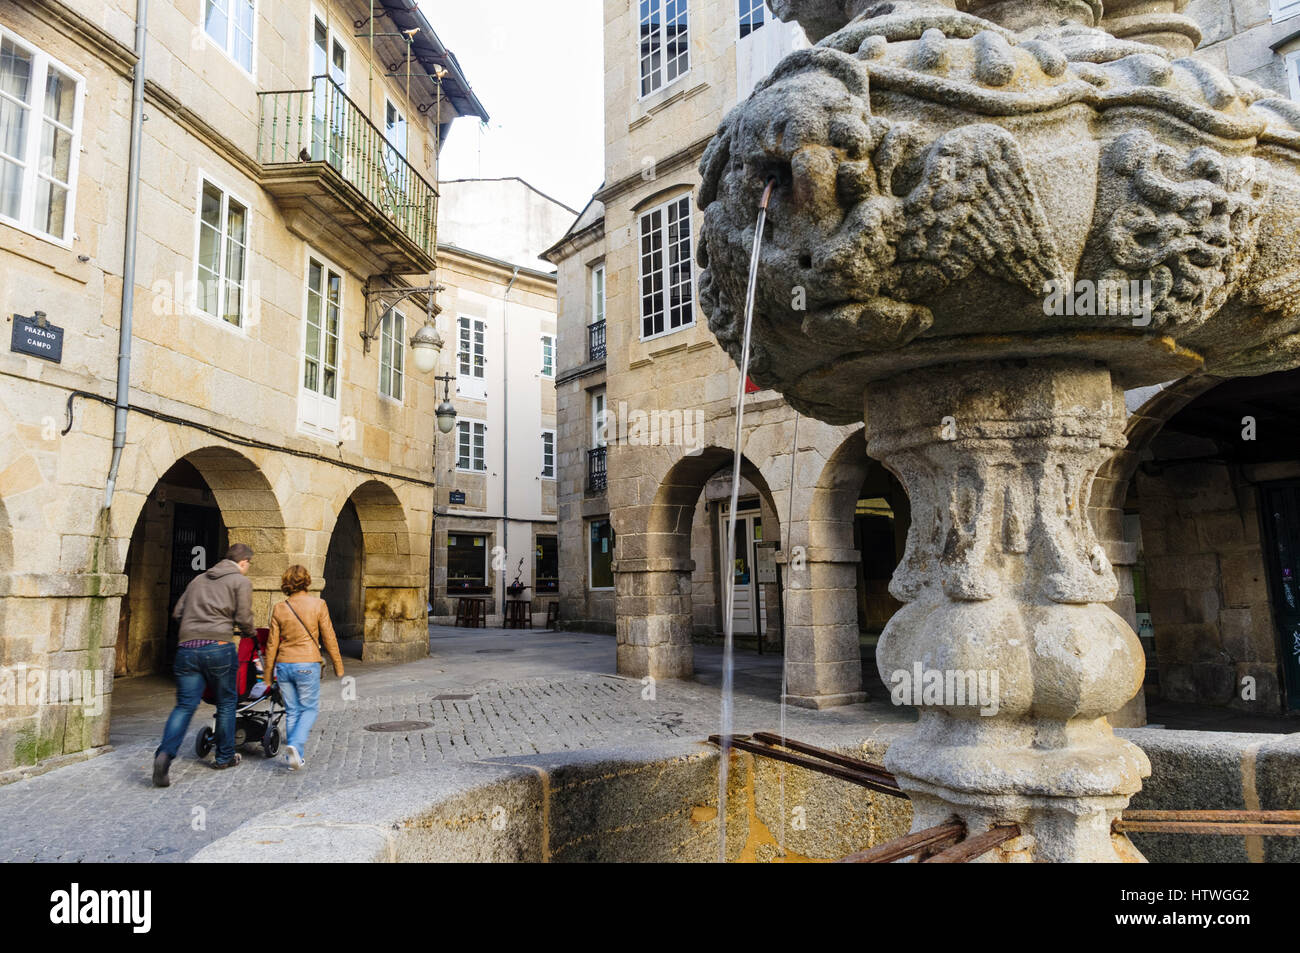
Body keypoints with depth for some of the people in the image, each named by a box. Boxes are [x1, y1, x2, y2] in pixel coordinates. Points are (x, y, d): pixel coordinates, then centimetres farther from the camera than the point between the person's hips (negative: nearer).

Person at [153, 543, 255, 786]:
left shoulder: (199, 579, 21)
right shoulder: (241, 581, 4)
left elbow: (177, 612, 19)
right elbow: (243, 618, -3)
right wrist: (250, 633, 16)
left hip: (187, 648, 4)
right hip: (219, 647, -4)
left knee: (184, 705, 5)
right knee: (226, 703, 12)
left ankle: (165, 753, -16)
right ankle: (224, 757, 21)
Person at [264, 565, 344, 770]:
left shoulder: (279, 609, 2)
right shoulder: (318, 605, -7)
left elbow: (272, 644, 6)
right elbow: (329, 639, -4)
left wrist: (267, 673, 16)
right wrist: (338, 665, 6)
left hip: (284, 665, 3)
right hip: (307, 665, -3)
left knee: (292, 711, 13)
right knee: (310, 708, 9)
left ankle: (296, 755, 16)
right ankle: (295, 745, -12)